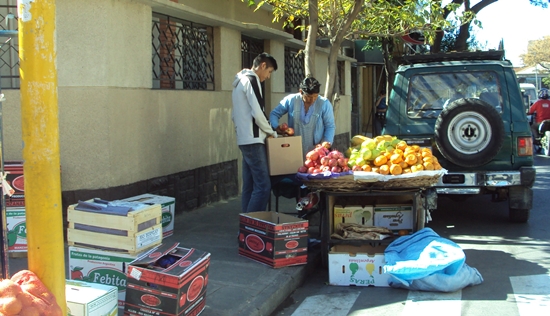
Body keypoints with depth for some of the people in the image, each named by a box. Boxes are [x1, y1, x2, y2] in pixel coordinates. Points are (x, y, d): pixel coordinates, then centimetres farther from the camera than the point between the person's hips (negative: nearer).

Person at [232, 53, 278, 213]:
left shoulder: (240, 81, 21)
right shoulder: (251, 80, -10)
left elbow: (235, 114, 23)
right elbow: (257, 113, -17)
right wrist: (272, 132, -4)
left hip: (244, 140, 10)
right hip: (253, 140, -10)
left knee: (249, 186, 10)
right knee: (263, 186, -11)